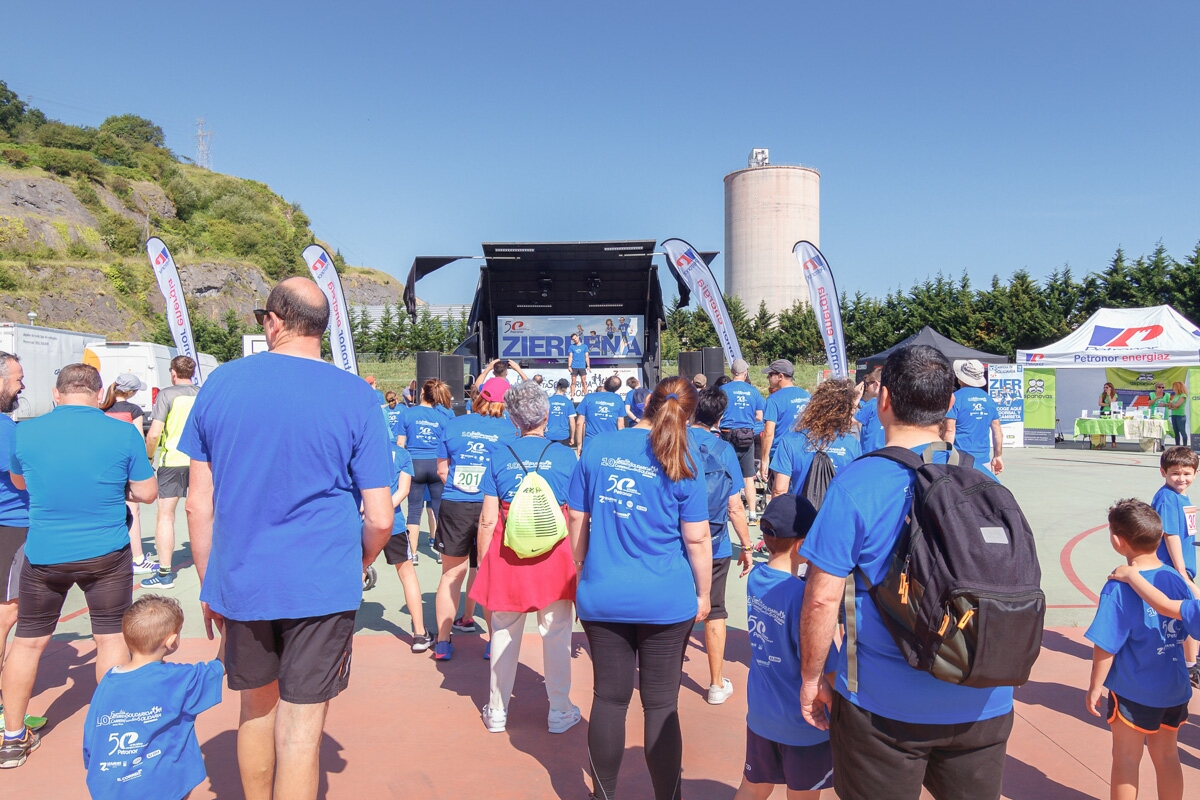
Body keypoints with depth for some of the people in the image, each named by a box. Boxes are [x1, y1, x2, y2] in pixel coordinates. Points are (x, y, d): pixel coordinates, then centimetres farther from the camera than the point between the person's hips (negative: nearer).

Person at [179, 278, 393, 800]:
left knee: (258, 707, 23)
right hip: (322, 585, -3)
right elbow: (380, 519, -10)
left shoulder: (219, 383, -1)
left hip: (240, 581, 4)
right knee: (300, 728, 7)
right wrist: (354, 569, 9)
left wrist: (208, 584, 13)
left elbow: (198, 506, 2)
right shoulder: (355, 396, -9)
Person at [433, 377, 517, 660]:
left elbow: (442, 469, 7)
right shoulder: (510, 430, -4)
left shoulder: (454, 425, 2)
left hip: (454, 508, 2)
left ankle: (442, 643, 22)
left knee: (452, 574, 14)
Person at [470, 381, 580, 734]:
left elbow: (488, 519, -4)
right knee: (556, 634, 11)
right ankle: (560, 711, 24)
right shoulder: (565, 454, -4)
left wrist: (483, 563, 7)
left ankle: (497, 711, 29)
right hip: (555, 555, -1)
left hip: (507, 554, 1)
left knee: (504, 634, 15)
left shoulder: (498, 453, -3)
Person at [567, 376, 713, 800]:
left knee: (609, 698, 14)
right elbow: (697, 538, -7)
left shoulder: (598, 447, -1)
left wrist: (582, 570, 17)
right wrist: (703, 593, 6)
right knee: (662, 705, 11)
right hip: (667, 600, -2)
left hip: (602, 596, 2)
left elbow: (577, 519, 4)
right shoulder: (682, 461, -9)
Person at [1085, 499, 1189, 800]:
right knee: (1167, 757, 19)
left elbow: (1105, 646, -21)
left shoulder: (1118, 589, -23)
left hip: (1134, 692, -6)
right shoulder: (1176, 579, -5)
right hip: (1175, 690, 6)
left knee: (1126, 759, 10)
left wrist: (1095, 687, -8)